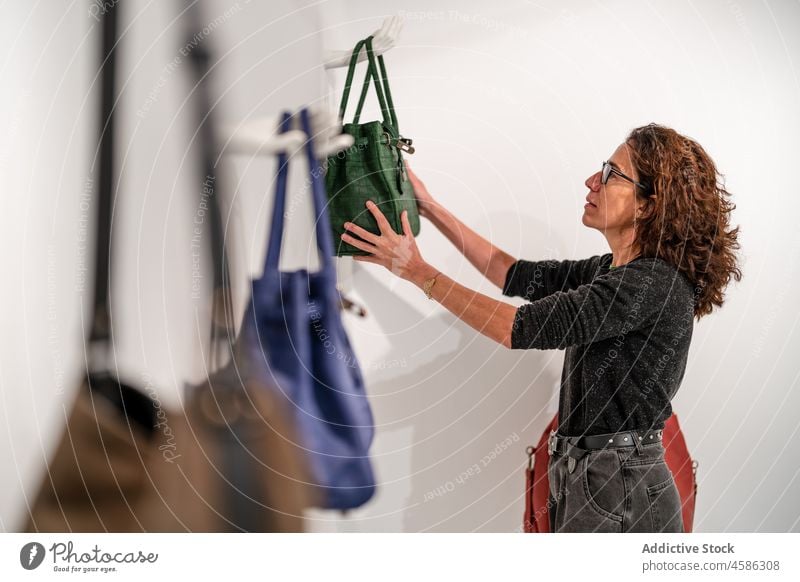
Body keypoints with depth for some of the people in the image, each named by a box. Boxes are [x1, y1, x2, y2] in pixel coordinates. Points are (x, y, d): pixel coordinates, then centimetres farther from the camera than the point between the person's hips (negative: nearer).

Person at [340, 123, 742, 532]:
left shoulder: (653, 284, -19)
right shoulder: (616, 272, 9)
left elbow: (520, 328, -21)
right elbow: (518, 275, 16)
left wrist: (416, 270, -15)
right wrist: (430, 207, 14)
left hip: (619, 498, -9)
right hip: (586, 483, 9)